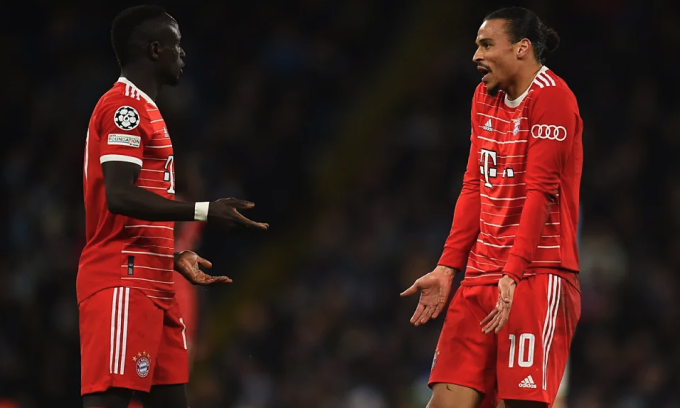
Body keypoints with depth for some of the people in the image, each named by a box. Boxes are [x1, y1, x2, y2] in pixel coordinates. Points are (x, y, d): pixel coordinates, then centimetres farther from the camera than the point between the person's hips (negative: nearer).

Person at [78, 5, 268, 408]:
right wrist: (205, 211, -23)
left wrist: (176, 258, 21)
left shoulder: (141, 110, 23)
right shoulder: (125, 107, -9)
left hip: (152, 285, 10)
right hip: (123, 283, -10)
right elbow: (119, 196, -21)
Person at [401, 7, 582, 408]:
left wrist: (513, 275, -23)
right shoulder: (486, 97, 17)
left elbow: (540, 192, -16)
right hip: (482, 276, 8)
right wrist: (447, 269, 11)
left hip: (537, 277, -8)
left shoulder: (551, 97, -9)